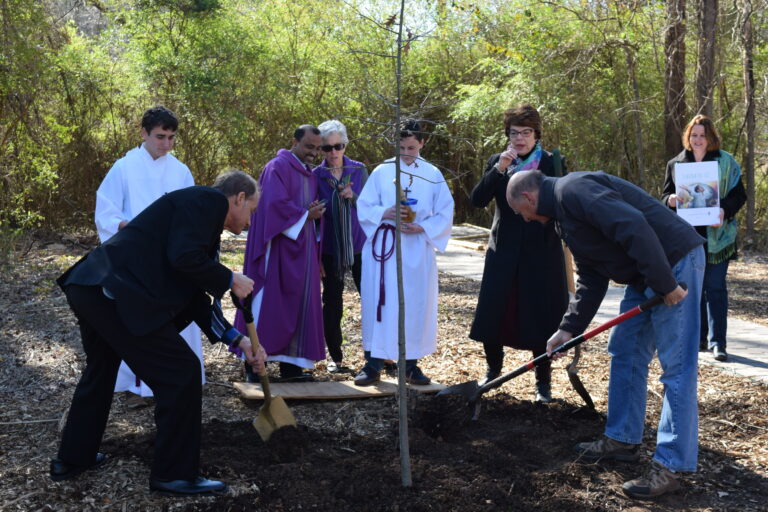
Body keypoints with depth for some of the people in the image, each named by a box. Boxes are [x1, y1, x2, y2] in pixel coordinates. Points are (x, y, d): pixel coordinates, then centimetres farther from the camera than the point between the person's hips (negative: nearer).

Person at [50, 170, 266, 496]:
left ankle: (72, 459, 46)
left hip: (88, 288, 11)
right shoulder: (210, 199, -2)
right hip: (117, 294, -11)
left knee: (100, 371, 29)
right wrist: (230, 280, -3)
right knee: (181, 372, -1)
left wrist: (237, 339, 19)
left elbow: (194, 298, 23)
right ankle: (175, 475, 10)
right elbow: (184, 258, -18)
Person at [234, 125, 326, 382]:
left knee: (301, 307, 6)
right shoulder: (278, 167, -7)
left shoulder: (310, 175, 19)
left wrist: (316, 213, 0)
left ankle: (290, 364, 10)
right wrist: (305, 215, -9)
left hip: (302, 250, 8)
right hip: (279, 248, -8)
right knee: (270, 304, -7)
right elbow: (276, 204, -18)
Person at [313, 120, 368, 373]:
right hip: (330, 249, 0)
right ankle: (335, 358, 17)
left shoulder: (359, 170, 3)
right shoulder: (315, 175, 0)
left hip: (360, 245, 1)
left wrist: (353, 197, -16)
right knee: (332, 303, 4)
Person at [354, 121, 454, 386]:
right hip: (383, 246, -1)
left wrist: (423, 228, -12)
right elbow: (363, 207, 2)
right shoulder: (381, 172, 3)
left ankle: (411, 363, 15)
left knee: (415, 304, 3)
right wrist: (385, 213, -17)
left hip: (418, 250, 1)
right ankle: (373, 364, 6)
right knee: (379, 302, -1)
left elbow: (445, 214, 4)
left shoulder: (433, 175, 4)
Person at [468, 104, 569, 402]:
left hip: (541, 254, -2)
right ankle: (493, 371, 28)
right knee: (493, 314, 5)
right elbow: (477, 200, -6)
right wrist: (498, 170, -16)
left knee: (540, 318, 3)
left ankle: (543, 382, 18)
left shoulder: (552, 162, -1)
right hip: (504, 253, 2)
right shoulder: (497, 162, 5)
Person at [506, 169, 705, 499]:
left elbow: (633, 227, -28)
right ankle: (622, 440, 27)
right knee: (624, 354, 16)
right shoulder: (562, 214, 16)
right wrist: (569, 328, 12)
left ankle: (669, 467, -4)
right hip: (644, 275, 11)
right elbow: (591, 279, 17)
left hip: (674, 263, -11)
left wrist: (665, 284, -25)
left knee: (676, 367, -7)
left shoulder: (572, 191, -17)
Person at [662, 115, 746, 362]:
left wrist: (725, 210, -18)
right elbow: (665, 195, 14)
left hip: (715, 236, -3)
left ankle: (717, 342, -1)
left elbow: (739, 195, 2)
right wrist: (670, 200, -9)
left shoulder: (726, 162, 3)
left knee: (715, 286, -4)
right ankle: (698, 338, 18)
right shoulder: (675, 164, 9)